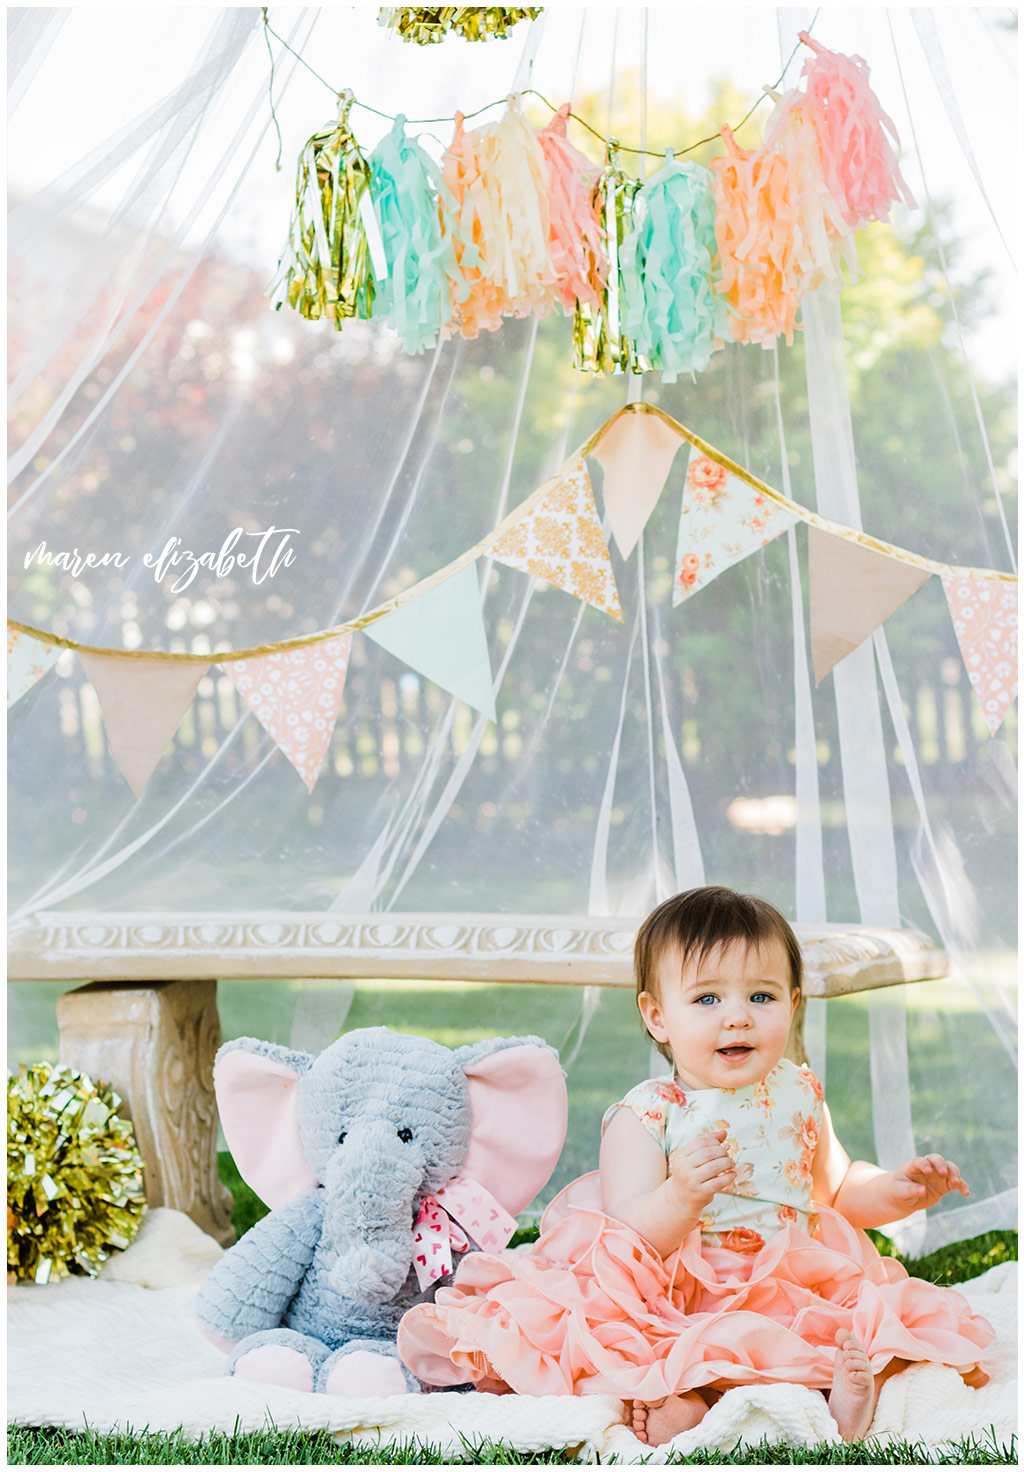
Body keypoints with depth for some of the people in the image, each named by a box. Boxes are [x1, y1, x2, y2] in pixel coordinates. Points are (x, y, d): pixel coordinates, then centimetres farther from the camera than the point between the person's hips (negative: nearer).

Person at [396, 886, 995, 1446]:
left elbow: (838, 1188, 26)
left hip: (793, 1291, 4)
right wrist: (680, 1199, -38)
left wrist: (899, 1191, 6)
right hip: (679, 1300, -4)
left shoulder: (799, 1095, 9)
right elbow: (629, 1239, -18)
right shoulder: (645, 1117, -8)